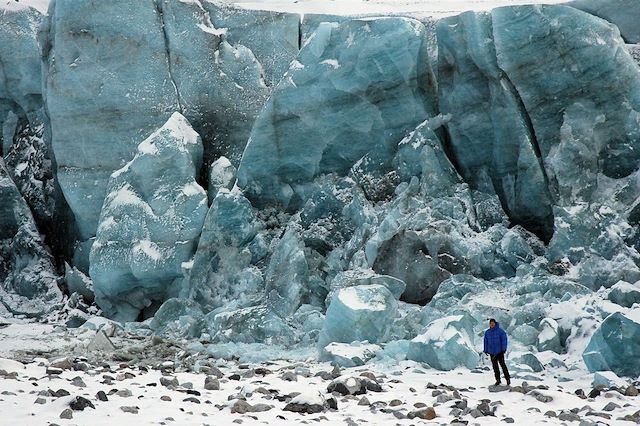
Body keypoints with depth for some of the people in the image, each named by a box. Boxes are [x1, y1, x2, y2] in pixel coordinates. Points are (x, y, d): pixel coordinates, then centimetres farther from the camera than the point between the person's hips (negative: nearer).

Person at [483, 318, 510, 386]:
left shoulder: (500, 331, -8)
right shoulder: (487, 332, 6)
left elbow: (504, 340, -9)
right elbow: (486, 341, 12)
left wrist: (504, 349, -14)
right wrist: (486, 350, 10)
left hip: (499, 351, -5)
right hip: (492, 352, 5)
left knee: (502, 364, -7)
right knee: (495, 366, 7)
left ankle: (508, 378, 4)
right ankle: (498, 380, 15)